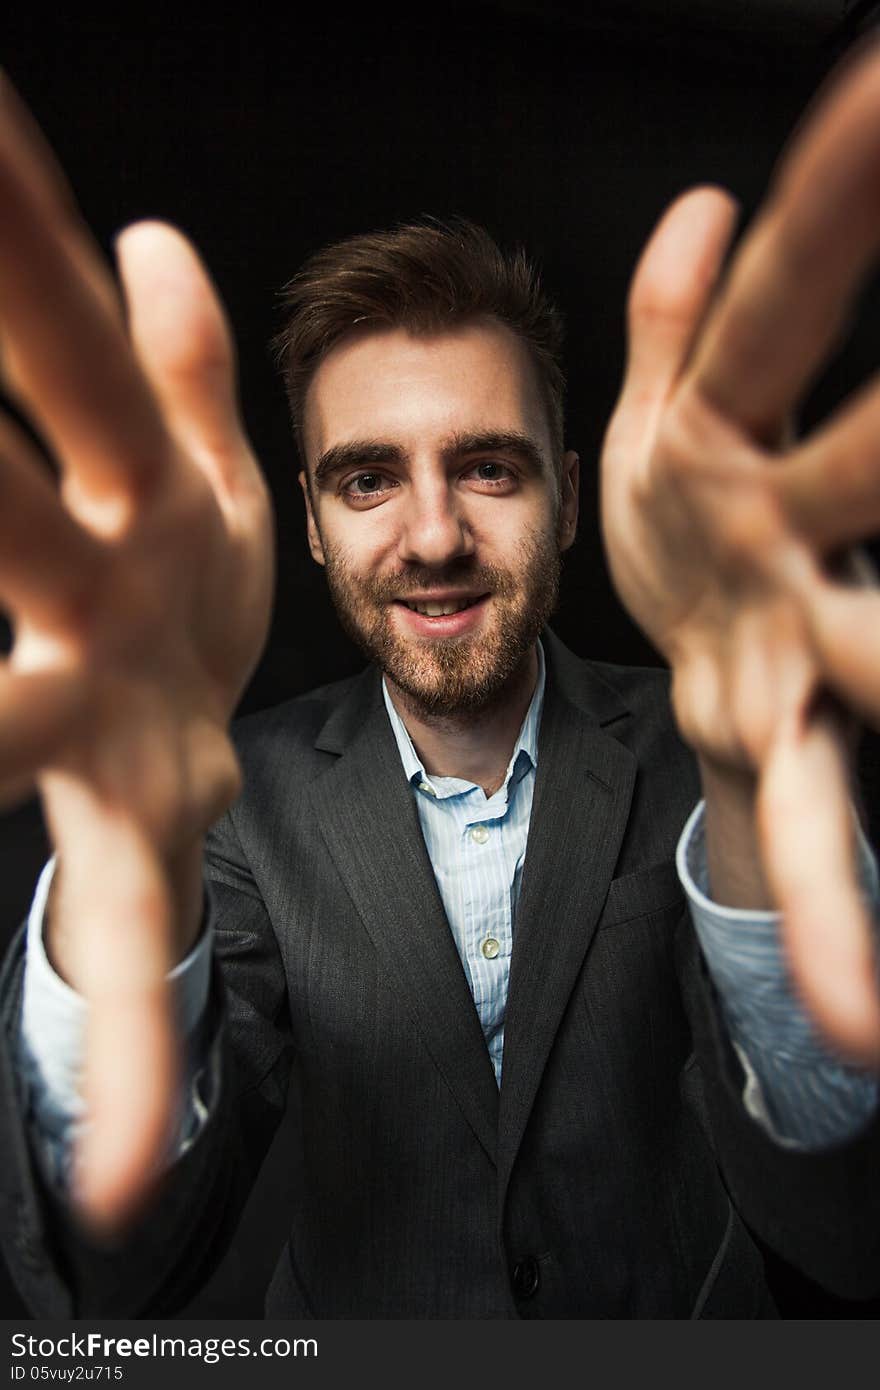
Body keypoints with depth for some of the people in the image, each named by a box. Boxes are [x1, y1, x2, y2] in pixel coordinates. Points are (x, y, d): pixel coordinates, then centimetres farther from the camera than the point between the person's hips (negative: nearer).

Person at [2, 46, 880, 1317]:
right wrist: (129, 864, -46)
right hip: (361, 1329, 1)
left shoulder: (684, 762, -21)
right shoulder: (258, 793, -19)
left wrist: (761, 788, -49)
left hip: (679, 1322, 1)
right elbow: (108, 1286, -27)